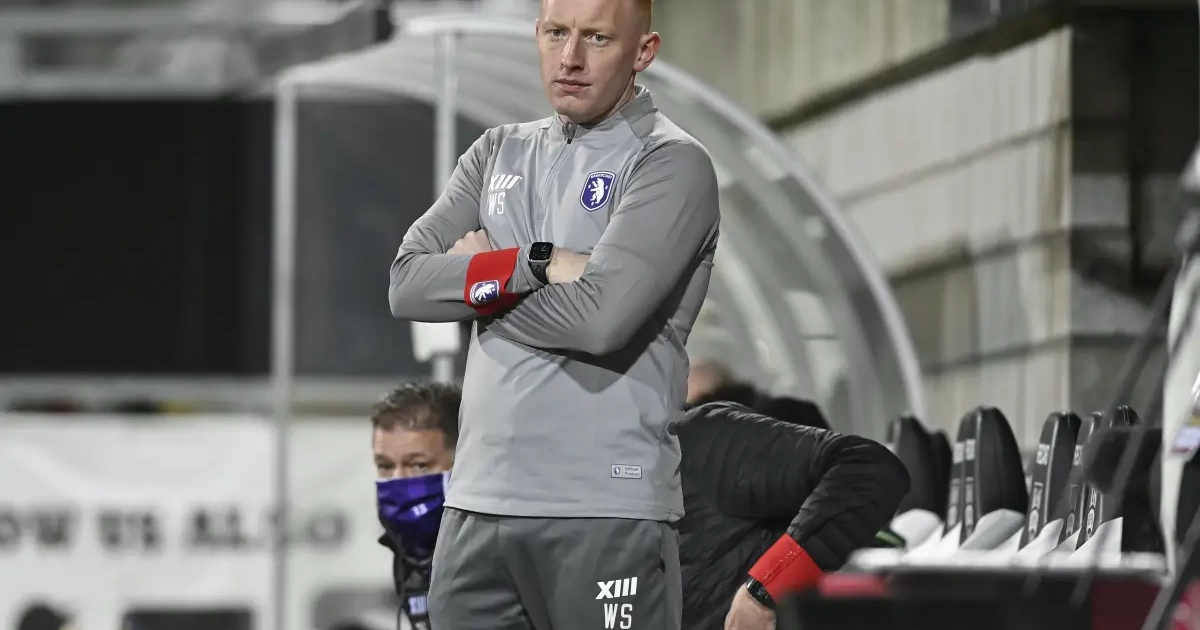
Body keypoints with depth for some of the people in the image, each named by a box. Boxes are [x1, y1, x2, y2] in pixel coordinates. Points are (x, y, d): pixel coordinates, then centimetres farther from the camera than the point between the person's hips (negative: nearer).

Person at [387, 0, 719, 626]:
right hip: (478, 504, 6)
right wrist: (537, 265, -8)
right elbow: (408, 285, 5)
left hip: (607, 511, -6)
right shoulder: (498, 153, 17)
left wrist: (479, 278, -2)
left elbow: (603, 314, -16)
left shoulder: (671, 164, -2)